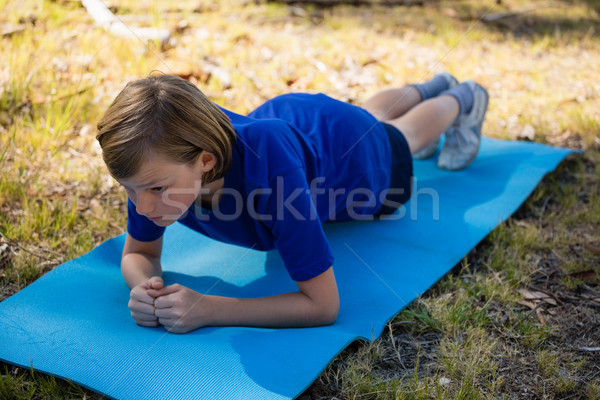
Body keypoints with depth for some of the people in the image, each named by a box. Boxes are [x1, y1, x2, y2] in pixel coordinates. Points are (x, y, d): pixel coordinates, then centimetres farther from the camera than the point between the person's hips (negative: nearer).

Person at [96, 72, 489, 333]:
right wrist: (145, 287, -44)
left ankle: (461, 100, 67)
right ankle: (432, 87, 72)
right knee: (372, 113, 39)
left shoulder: (269, 166, -54)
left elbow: (323, 305, -47)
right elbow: (138, 254, -21)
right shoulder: (160, 158, -39)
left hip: (355, 152, -5)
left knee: (393, 134, 34)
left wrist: (206, 309, -54)